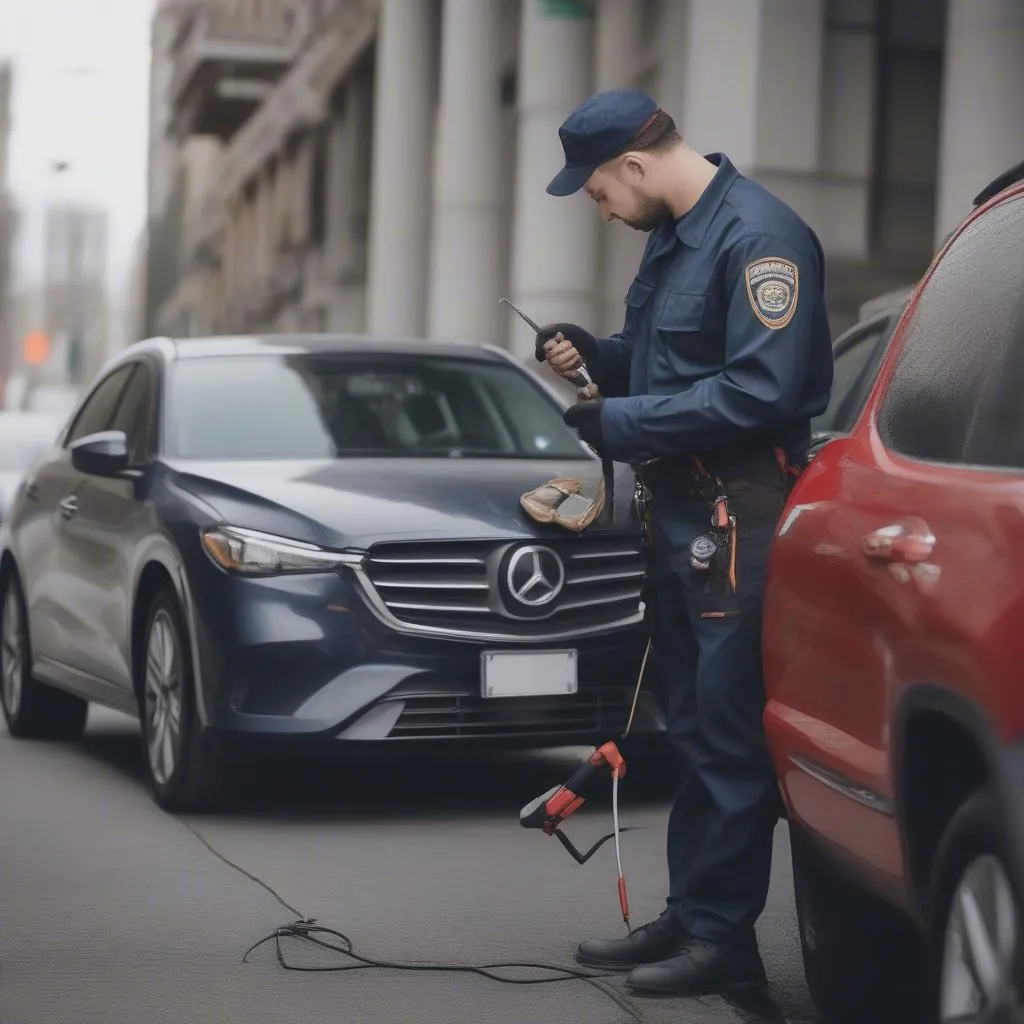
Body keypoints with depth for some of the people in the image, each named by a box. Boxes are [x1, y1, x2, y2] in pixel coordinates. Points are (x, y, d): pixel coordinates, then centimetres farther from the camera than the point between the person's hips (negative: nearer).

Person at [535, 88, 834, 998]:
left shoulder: (759, 237, -15)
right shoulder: (674, 238, 15)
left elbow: (760, 392, -22)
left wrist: (619, 424, -17)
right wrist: (595, 354, 6)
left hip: (741, 518, -10)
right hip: (679, 512, 10)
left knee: (731, 735, -5)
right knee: (695, 729, 15)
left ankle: (722, 936, 3)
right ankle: (689, 915, 24)